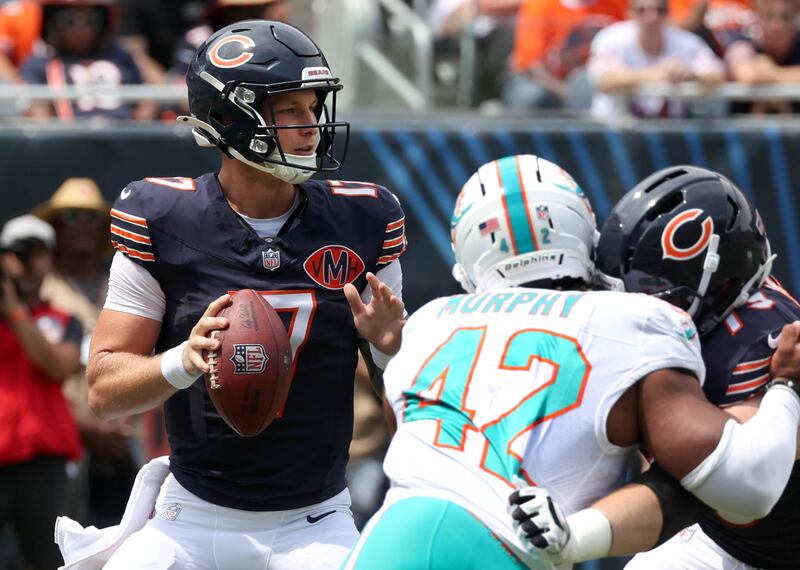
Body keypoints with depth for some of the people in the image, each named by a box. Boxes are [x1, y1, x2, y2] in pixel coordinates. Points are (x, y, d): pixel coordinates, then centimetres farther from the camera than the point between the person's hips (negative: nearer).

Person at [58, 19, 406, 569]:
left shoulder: (359, 219, -2)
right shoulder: (161, 219, -7)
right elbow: (105, 390, -6)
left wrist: (388, 344, -15)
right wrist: (184, 361, -25)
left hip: (312, 524, 0)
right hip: (194, 519, 0)